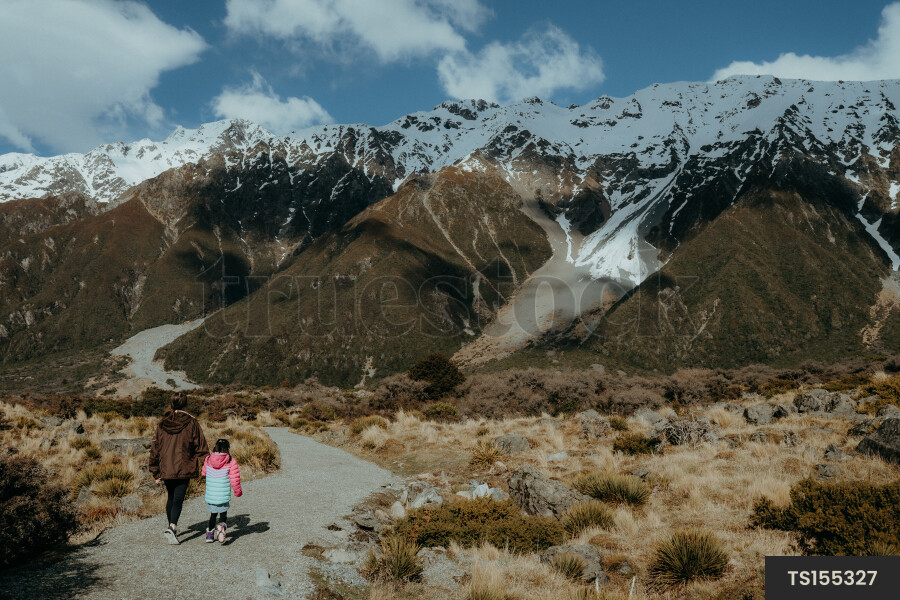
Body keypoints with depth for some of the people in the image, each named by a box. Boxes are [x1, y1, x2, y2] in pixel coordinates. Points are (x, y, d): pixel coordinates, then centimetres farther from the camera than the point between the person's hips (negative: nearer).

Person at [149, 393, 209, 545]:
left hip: (166, 468, 4)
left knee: (171, 498, 20)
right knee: (178, 499, -4)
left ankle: (171, 527, 32)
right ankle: (172, 527, -23)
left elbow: (155, 448, 7)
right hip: (184, 468, -4)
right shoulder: (191, 423, -6)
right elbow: (201, 447, -4)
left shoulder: (162, 424, 4)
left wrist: (156, 473, 13)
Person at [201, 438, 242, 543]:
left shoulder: (208, 460, -2)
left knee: (213, 514, 24)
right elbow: (234, 480, -10)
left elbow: (204, 473, 16)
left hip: (210, 496, 3)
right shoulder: (231, 462, -12)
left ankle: (210, 533, 32)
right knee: (223, 515, 12)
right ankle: (222, 526, -16)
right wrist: (238, 492, 7)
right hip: (224, 497, -3)